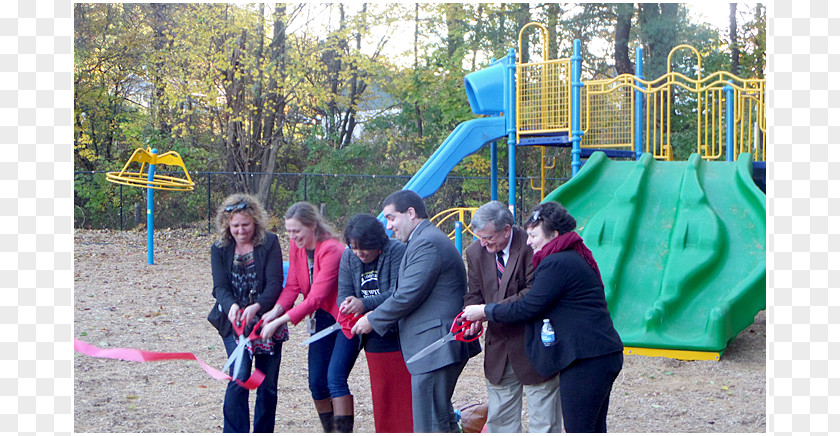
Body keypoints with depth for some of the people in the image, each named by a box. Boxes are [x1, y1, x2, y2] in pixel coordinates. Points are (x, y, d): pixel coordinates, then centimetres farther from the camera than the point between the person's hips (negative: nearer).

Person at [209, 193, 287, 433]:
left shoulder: (269, 243, -6)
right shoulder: (220, 249, -1)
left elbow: (275, 284, -14)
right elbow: (220, 287, -8)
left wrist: (256, 307, -32)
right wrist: (231, 306, -30)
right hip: (234, 323, 0)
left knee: (267, 384, 5)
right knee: (239, 377, -15)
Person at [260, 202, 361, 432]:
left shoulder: (331, 250, -25)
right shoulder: (296, 246, 0)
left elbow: (316, 298, -27)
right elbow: (293, 284, 0)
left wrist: (280, 321, -29)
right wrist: (276, 310, -19)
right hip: (323, 318, 8)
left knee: (335, 378, -18)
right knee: (317, 381, 5)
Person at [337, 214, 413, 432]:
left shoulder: (397, 251, -16)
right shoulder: (349, 257, 3)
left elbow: (398, 293, -23)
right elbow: (343, 292, 0)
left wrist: (364, 304, -34)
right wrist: (347, 305, -24)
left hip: (402, 335, -6)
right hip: (374, 339, 6)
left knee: (405, 393, -4)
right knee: (381, 393, 12)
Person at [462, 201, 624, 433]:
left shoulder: (557, 264, -14)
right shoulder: (575, 257, 19)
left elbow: (527, 308, -13)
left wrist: (485, 311, 0)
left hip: (585, 361, -11)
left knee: (578, 430, -6)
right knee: (594, 429, 15)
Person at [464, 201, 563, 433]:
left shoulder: (531, 246, -18)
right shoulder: (476, 251, 2)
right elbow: (475, 294, 7)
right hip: (499, 348, 6)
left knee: (543, 420, 2)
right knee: (500, 418, 12)